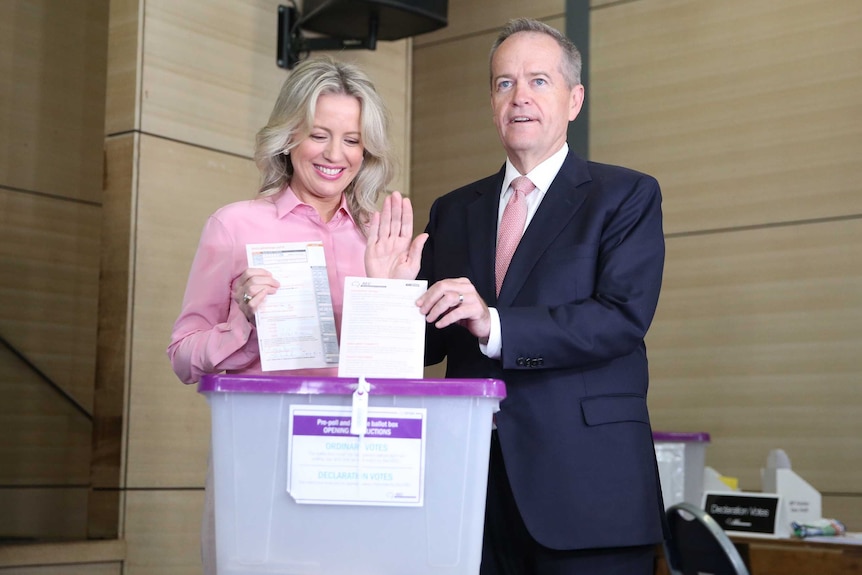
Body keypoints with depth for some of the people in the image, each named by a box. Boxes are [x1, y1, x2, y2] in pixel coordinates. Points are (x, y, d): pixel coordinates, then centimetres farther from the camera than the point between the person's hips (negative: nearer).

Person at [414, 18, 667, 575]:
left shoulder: (628, 195, 2)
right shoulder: (453, 211, 15)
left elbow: (624, 317, -13)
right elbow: (431, 343, 10)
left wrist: (495, 326, -23)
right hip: (477, 486, 4)